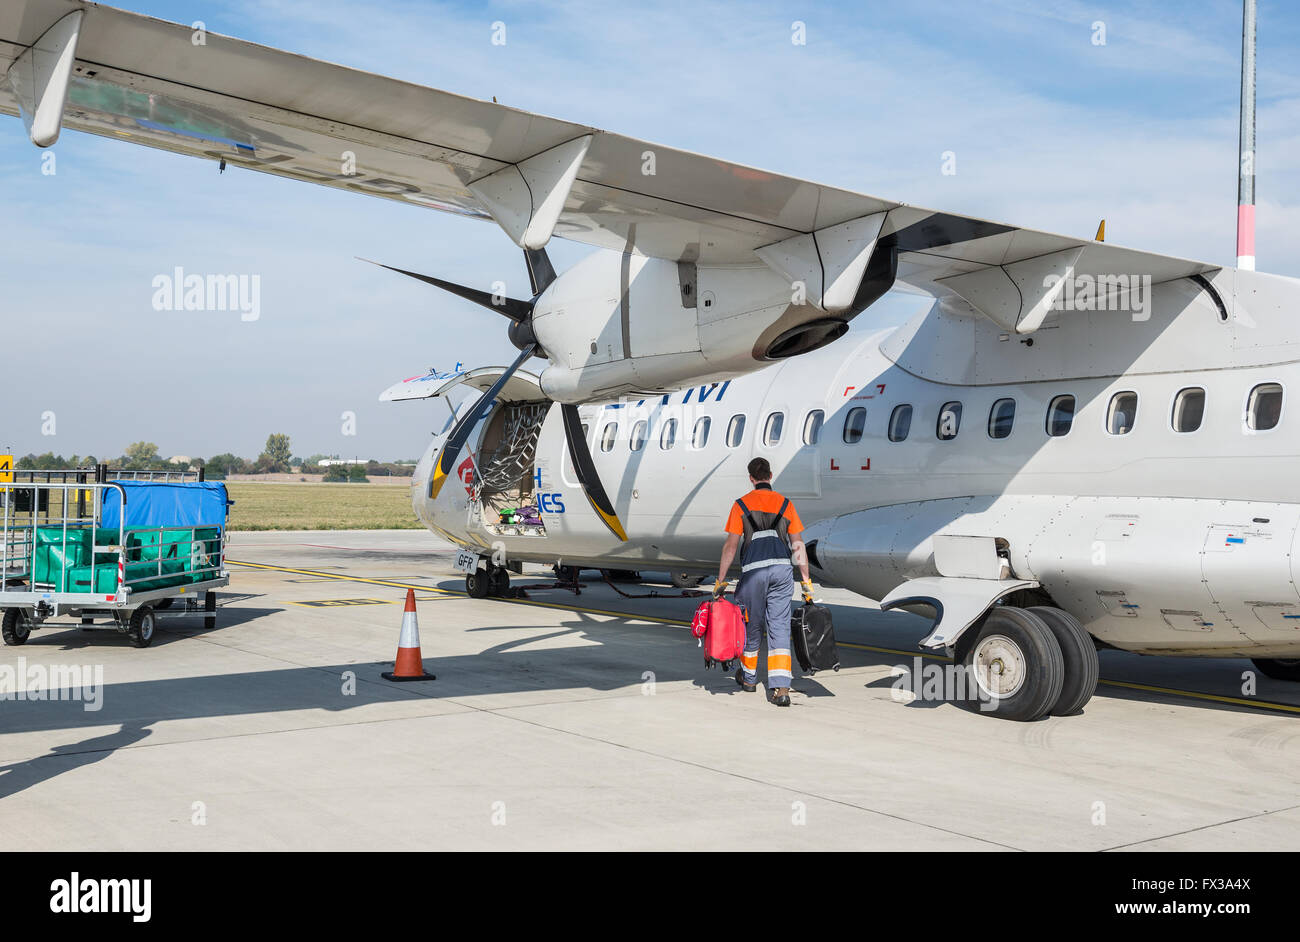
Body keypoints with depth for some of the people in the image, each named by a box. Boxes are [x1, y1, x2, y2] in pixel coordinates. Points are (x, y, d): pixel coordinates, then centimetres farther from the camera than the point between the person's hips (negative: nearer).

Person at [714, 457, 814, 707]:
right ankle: (781, 688, -9)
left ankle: (748, 678, 35)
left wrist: (720, 580, 5)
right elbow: (798, 546, 8)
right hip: (782, 569, 2)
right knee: (779, 629, 2)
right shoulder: (785, 504, 9)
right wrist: (806, 581, 12)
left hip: (753, 571, -1)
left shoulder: (741, 505, 2)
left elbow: (730, 546, 0)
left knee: (753, 627, 15)